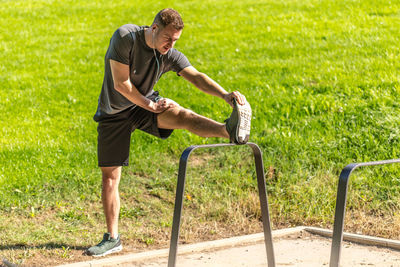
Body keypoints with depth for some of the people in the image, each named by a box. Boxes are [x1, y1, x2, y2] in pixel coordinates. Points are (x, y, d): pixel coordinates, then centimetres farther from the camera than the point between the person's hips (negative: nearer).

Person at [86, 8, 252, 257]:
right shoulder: (126, 37, -22)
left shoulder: (170, 56, -11)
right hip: (114, 113, -1)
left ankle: (230, 131, -58)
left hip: (146, 104, 1)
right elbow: (121, 84, -21)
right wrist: (150, 105, -18)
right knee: (110, 176, 2)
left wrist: (225, 94, -41)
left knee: (182, 115, -31)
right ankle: (112, 238, 14)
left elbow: (196, 76, -25)